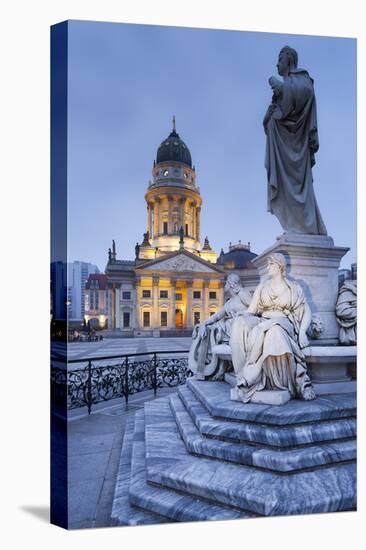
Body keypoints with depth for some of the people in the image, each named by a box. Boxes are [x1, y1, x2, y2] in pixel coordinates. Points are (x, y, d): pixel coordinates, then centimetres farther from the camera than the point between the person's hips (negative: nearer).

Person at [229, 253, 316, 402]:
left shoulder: (294, 287, 10)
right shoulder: (262, 287, 17)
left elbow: (307, 312, 7)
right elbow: (251, 311, 11)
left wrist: (302, 331, -11)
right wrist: (241, 318, -10)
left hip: (285, 325, -2)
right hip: (262, 323, 3)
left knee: (273, 330, -40)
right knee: (240, 324, -31)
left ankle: (251, 377, -31)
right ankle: (247, 379, -32)